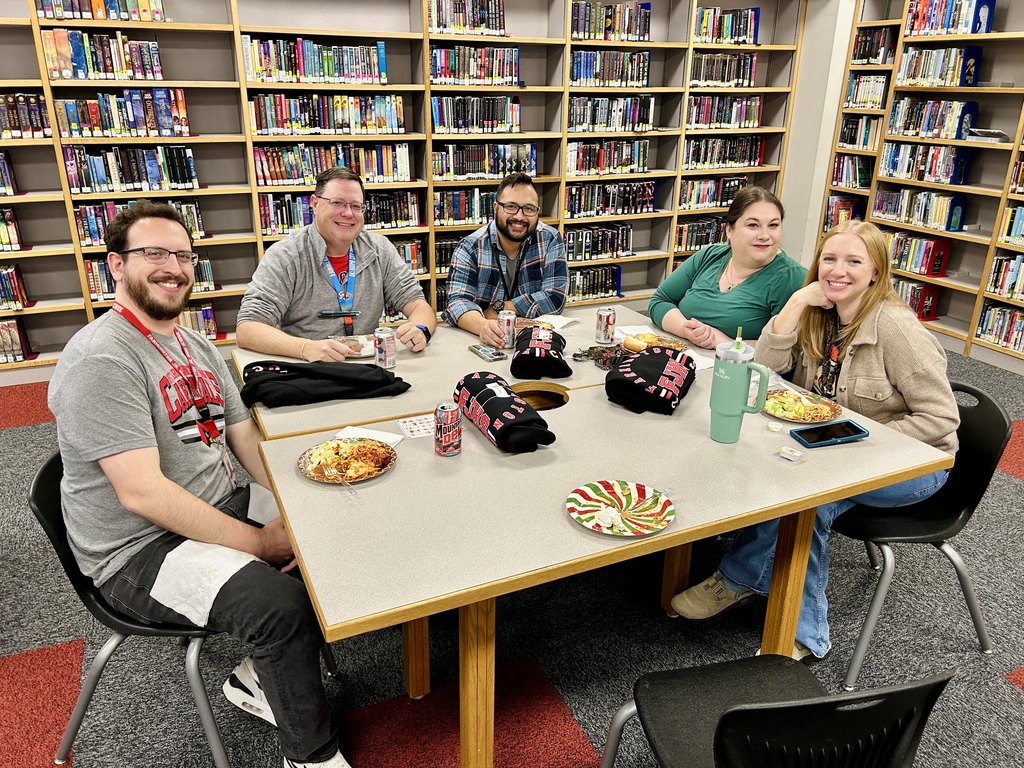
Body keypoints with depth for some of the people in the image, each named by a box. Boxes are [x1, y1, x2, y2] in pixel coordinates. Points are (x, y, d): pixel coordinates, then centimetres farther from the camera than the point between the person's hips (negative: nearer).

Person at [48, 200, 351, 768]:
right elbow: (142, 493, -25)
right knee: (285, 604, -29)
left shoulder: (198, 347, 11)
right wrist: (258, 541, -21)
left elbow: (245, 435, 9)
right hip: (140, 550, -9)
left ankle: (260, 678, 15)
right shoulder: (101, 359, -19)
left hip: (223, 505, 9)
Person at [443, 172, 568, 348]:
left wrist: (497, 309, -13)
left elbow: (555, 298, -9)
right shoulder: (470, 247, -5)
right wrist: (483, 325, -38)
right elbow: (458, 301, -17)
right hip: (483, 342, -1)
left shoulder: (550, 240, -2)